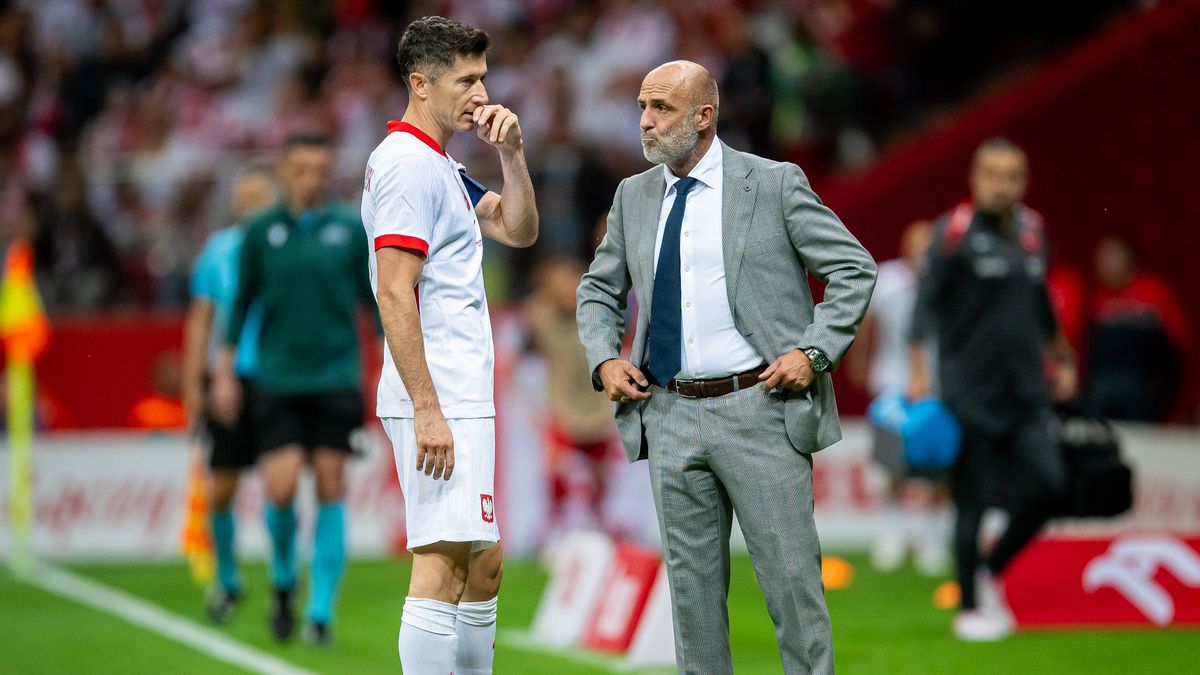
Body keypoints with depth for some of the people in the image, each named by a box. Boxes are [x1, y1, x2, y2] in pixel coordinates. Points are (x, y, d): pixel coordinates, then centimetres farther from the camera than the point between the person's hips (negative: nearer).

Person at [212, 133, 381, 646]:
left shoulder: (351, 228, 2)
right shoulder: (261, 231, 3)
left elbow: (374, 298, 7)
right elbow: (242, 301, 10)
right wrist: (225, 372, 9)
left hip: (337, 380, 0)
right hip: (276, 381, 0)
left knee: (331, 490, -2)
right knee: (280, 488, -9)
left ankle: (320, 611, 4)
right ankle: (283, 580, 19)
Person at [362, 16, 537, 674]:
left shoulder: (442, 167, 18)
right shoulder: (408, 164, -13)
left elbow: (518, 229, 23)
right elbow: (394, 293, -19)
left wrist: (510, 152, 7)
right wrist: (428, 411, -23)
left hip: (461, 399, 11)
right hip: (438, 402, -11)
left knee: (482, 566, 13)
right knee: (442, 566, -12)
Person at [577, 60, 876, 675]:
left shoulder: (775, 185, -3)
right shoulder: (633, 197, 11)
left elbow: (855, 271, 0)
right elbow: (597, 290, 22)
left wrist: (813, 351, -11)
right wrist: (605, 358, 4)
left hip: (760, 409, -4)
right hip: (671, 413, 4)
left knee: (791, 579, -3)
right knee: (691, 583, 9)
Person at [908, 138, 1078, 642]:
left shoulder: (1031, 231, 11)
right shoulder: (957, 231, -8)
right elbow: (927, 299, -11)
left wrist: (1061, 359, 31)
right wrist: (918, 369, -20)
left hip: (1024, 391, 5)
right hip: (970, 392, -5)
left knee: (1048, 484, -5)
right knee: (974, 501, -2)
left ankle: (990, 572, 17)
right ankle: (969, 607, 12)